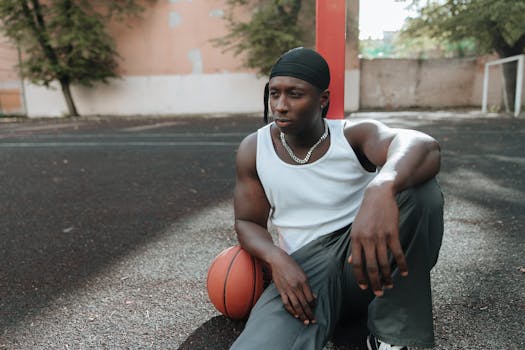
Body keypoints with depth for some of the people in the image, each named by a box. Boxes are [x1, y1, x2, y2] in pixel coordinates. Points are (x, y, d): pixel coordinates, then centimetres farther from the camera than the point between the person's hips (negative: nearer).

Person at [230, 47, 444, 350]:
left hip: (369, 256, 3)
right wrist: (276, 258, -17)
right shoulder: (253, 150, 1)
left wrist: (381, 188, -49)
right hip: (306, 268, -2)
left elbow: (424, 146, -25)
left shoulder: (354, 135, -6)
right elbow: (248, 222, 6)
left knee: (419, 186, -28)